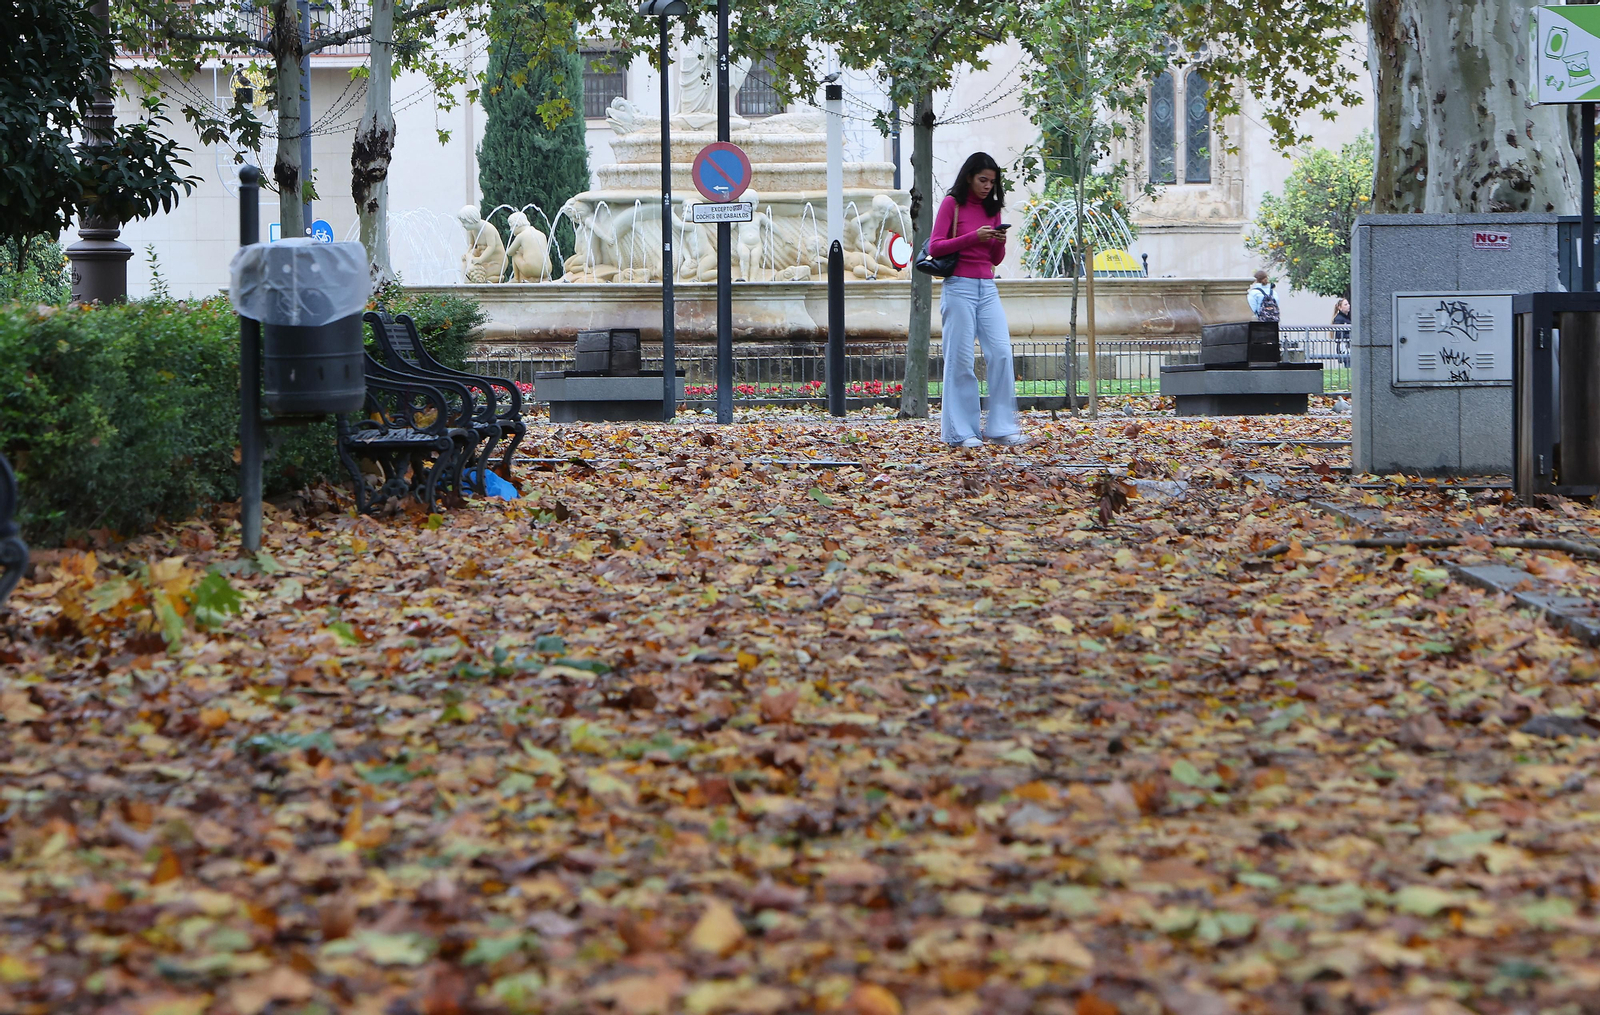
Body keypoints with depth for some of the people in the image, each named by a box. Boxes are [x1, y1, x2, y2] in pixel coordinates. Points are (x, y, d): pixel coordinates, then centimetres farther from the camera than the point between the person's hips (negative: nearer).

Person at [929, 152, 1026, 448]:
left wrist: (1000, 243, -3)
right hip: (959, 287, -5)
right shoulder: (952, 204, 0)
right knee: (961, 359, -4)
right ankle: (961, 432, 0)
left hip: (987, 289, 5)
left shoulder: (992, 208, 16)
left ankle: (1001, 428, -1)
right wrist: (972, 237, -15)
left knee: (1001, 352, -5)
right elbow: (935, 248, -6)